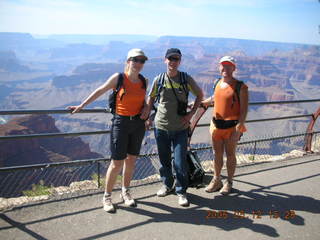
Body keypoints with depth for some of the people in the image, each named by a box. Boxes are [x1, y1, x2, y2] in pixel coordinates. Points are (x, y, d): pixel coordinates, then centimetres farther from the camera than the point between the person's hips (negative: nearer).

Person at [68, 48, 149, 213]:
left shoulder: (143, 81, 4)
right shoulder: (118, 78, -9)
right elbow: (99, 91, 0)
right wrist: (81, 106, 5)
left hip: (138, 124, 5)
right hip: (121, 123, -4)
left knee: (131, 160, 13)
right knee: (117, 163, -4)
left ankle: (125, 192, 31)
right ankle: (107, 197, 15)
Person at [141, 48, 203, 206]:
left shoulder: (186, 79, -3)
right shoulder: (159, 79, 1)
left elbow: (200, 95, 10)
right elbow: (151, 98, 14)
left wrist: (191, 113, 0)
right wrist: (146, 116, 7)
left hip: (180, 128, -2)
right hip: (161, 127, 2)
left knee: (180, 162, -3)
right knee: (164, 160, 15)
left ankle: (181, 191, 17)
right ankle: (167, 185, 37)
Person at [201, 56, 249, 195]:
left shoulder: (240, 87, -11)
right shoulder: (217, 84, 7)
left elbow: (244, 109, -13)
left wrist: (238, 128, -20)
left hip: (232, 126, -5)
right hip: (216, 124, 5)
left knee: (230, 155, 8)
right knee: (217, 154, 13)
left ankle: (229, 183, 24)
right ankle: (216, 181, 28)